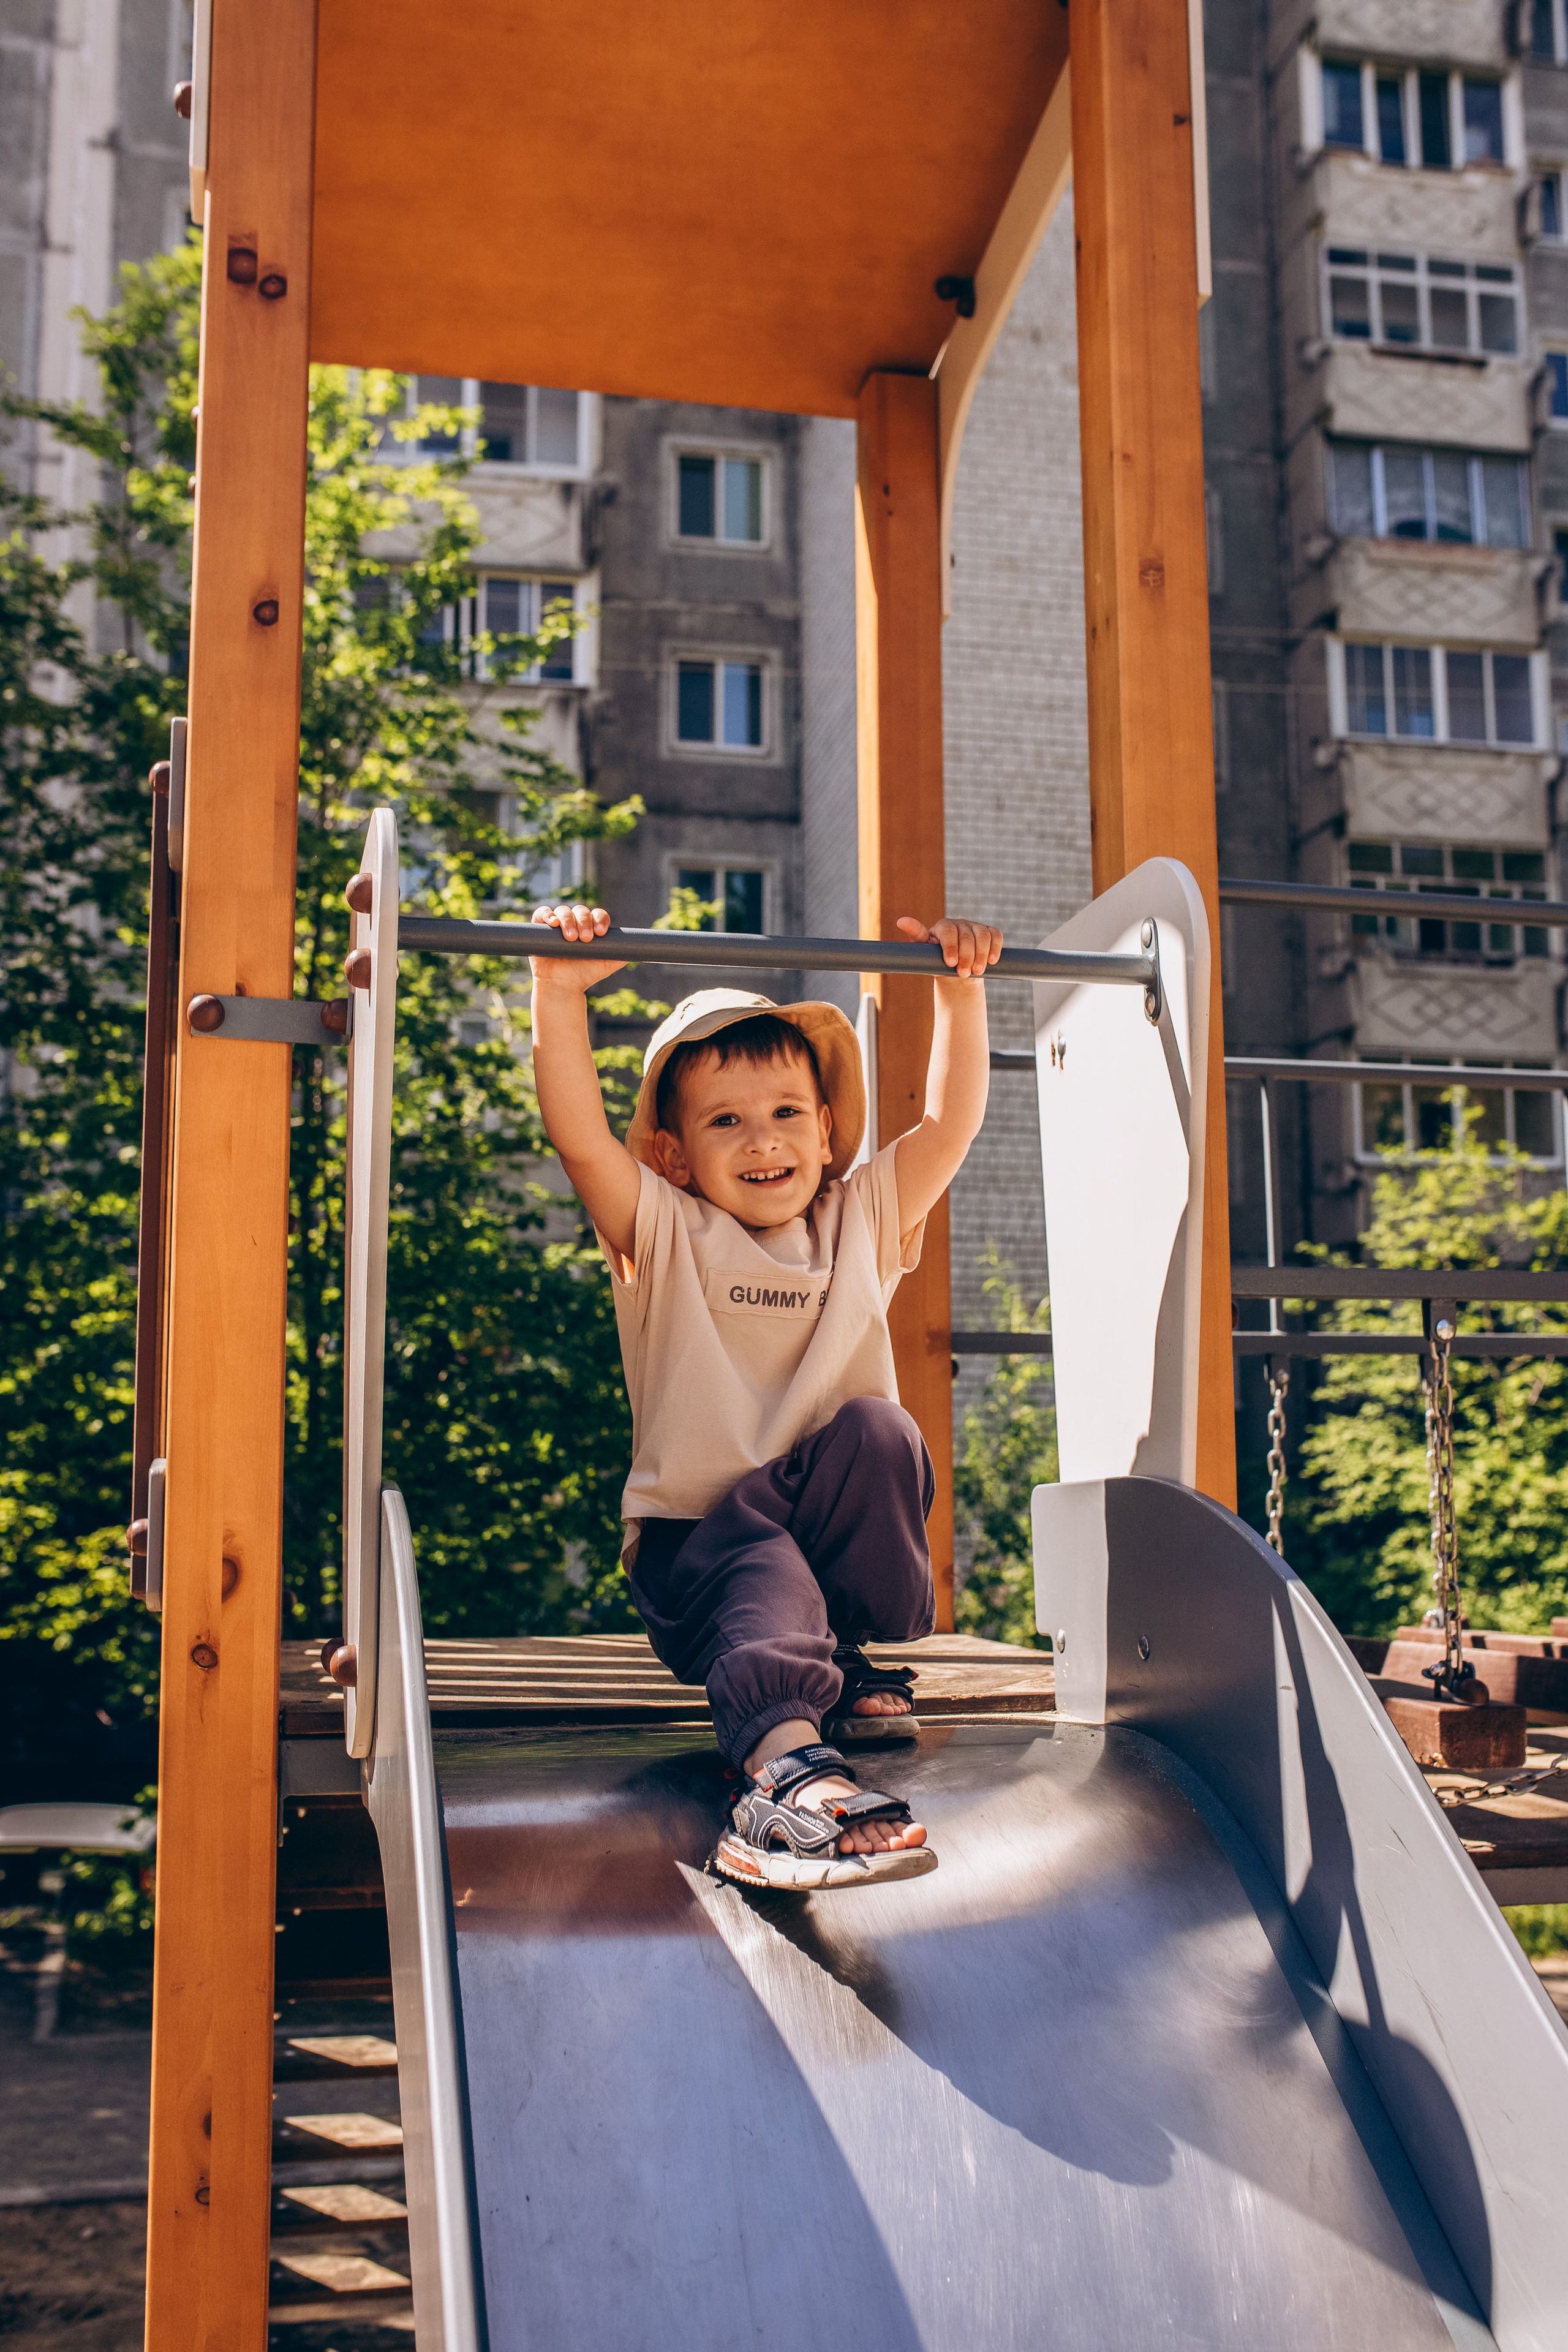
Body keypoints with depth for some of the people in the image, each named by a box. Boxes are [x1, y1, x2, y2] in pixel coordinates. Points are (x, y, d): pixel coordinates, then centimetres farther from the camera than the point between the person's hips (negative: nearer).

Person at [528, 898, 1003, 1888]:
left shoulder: (862, 1222, 11)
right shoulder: (666, 1236, 0)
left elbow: (951, 1124, 8)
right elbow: (580, 1136, -15)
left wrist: (961, 990, 1)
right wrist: (561, 994, -25)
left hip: (837, 1534, 3)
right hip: (691, 1542, -3)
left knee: (875, 1428, -26)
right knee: (761, 1578, -36)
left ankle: (860, 1660, -14)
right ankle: (787, 1764, -60)